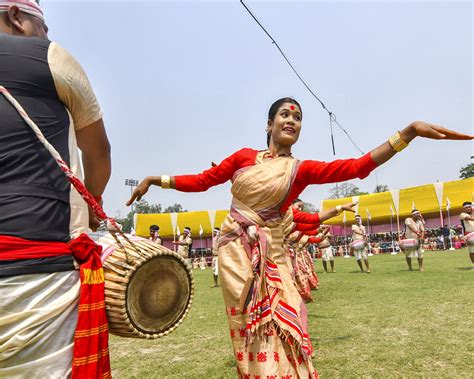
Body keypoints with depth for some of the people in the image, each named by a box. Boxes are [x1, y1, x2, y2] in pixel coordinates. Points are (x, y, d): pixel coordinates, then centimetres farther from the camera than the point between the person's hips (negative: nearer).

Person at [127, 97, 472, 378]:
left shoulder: (302, 170, 1)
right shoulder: (244, 156, 5)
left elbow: (358, 166, -11)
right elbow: (202, 181, 9)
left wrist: (410, 131, -19)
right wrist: (156, 179, 6)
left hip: (270, 254, 0)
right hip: (235, 250, 1)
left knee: (278, 327, -1)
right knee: (251, 328, 4)